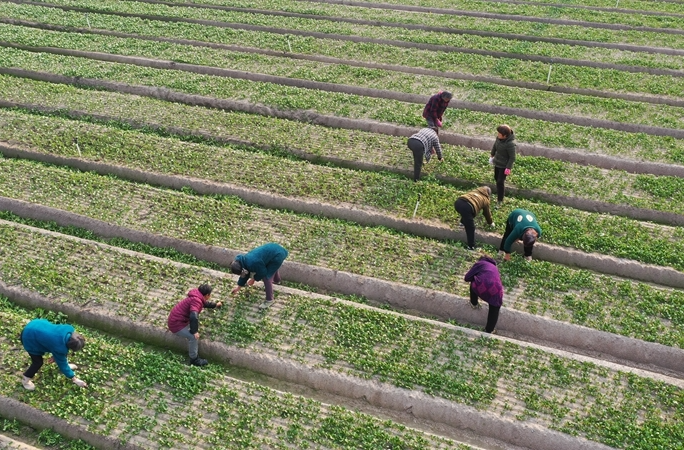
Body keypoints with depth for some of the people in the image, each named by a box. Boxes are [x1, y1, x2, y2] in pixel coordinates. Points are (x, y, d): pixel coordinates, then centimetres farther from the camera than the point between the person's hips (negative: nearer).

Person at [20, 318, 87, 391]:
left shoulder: (69, 329, -18)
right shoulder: (59, 347, -32)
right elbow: (62, 364, -16)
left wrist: (55, 355, 12)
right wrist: (75, 380, -8)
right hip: (29, 337, -7)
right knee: (38, 362, -3)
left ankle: (65, 365, 39)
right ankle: (26, 379, 21)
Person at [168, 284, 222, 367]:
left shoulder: (198, 297, 8)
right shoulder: (196, 300, -25)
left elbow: (204, 303, 33)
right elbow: (193, 317, -38)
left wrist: (215, 305, 47)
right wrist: (194, 331, -28)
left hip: (176, 319, 10)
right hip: (176, 324, -10)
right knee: (194, 337, -17)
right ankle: (194, 360, -2)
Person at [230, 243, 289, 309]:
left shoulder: (252, 263, -29)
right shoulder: (244, 260, 1)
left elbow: (262, 272, -13)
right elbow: (245, 274, 17)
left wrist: (254, 279, 3)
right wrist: (238, 287, 25)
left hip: (278, 255, -9)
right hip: (274, 249, 9)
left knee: (266, 277, -5)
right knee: (273, 267, 38)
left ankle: (269, 300, 8)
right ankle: (277, 280, 69)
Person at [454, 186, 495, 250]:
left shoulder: (475, 191, 36)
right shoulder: (486, 200, 23)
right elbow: (487, 213, 34)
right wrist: (491, 223, 53)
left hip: (458, 202, 5)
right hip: (467, 207, -5)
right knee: (470, 228, 6)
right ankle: (471, 246, 9)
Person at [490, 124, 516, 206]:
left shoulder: (510, 144, -32)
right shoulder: (499, 138, -12)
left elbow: (512, 157, -23)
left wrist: (508, 168, -21)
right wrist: (492, 155, 22)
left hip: (504, 165, -8)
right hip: (497, 163, 8)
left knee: (500, 182, -5)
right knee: (496, 179, 21)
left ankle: (500, 200, 10)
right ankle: (499, 195, 43)